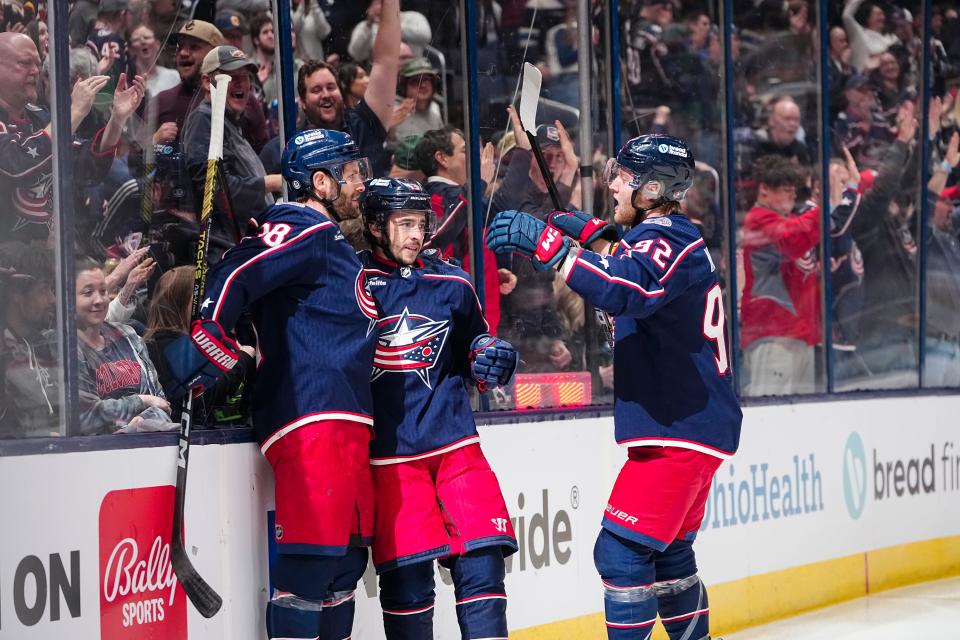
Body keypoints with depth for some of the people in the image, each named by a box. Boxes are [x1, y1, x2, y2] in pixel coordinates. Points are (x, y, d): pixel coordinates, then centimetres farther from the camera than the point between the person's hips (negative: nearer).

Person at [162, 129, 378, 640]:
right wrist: (203, 351, -25)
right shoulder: (305, 231, -7)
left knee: (346, 557, 12)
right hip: (310, 420, -11)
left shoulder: (328, 240, 26)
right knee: (310, 561, -13)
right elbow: (233, 275, -20)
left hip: (344, 421, 11)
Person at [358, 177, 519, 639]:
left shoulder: (452, 284, 11)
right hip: (388, 453, -3)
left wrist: (492, 361, 2)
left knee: (481, 562, -4)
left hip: (455, 443, 3)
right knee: (406, 577, -5)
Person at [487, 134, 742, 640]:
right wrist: (593, 234, 17)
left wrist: (546, 243, -38)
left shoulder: (669, 240, -17)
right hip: (686, 423, 11)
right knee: (666, 554, 22)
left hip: (681, 428, -11)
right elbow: (629, 265, 35)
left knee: (622, 551, -14)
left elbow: (625, 290, -37)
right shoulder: (665, 235, 14)